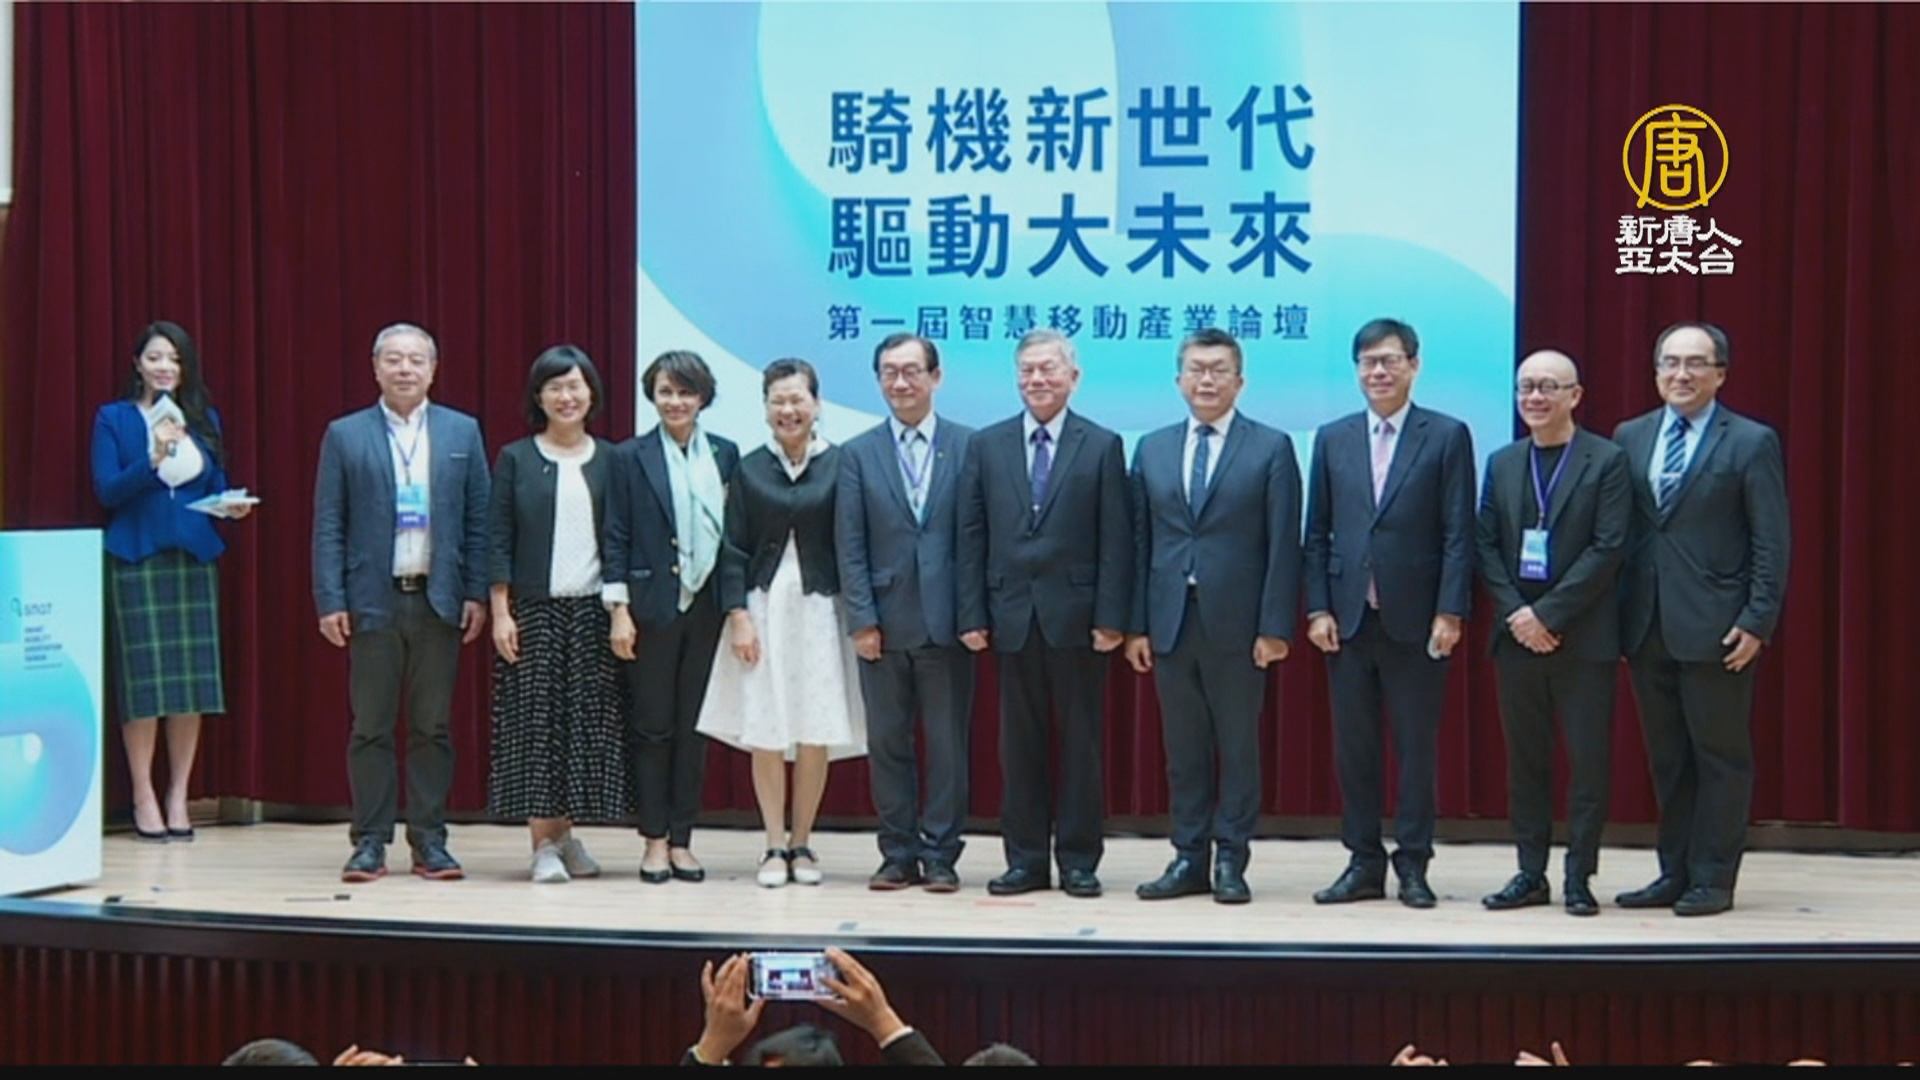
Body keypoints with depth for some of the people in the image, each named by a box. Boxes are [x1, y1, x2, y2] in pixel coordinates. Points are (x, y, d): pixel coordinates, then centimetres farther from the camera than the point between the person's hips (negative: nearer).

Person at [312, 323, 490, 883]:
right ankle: (370, 841, 10)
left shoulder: (462, 432, 7)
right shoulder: (345, 436, 4)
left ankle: (429, 839, 13)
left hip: (439, 600, 1)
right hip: (372, 601, -1)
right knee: (371, 728, 3)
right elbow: (328, 526, 2)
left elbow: (478, 520, 6)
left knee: (432, 727, 6)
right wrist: (330, 601, -6)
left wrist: (477, 594, -1)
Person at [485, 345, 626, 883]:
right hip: (533, 609, -2)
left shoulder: (609, 460, 8)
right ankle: (544, 843, 4)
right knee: (535, 722, -2)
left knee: (589, 722, 3)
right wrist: (499, 612, -6)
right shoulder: (514, 459, 3)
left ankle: (566, 834, 16)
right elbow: (498, 540, 1)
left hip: (593, 608, 2)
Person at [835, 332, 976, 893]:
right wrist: (862, 620, -5)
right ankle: (898, 854, 16)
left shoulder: (968, 446, 2)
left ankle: (940, 855, 12)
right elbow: (851, 547, 3)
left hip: (946, 620, -1)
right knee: (887, 743, 7)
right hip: (884, 622, 2)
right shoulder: (858, 453, 7)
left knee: (947, 742, 3)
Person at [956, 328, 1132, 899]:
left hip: (1077, 617, -2)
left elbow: (1116, 540, -2)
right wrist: (972, 614, -1)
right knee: (1019, 743, 7)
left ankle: (1079, 859, 13)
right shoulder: (987, 445, 8)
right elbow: (971, 536, 6)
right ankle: (1025, 858, 15)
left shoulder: (1102, 446, 2)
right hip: (1012, 617, 2)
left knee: (1081, 742, 4)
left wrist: (1111, 617, -9)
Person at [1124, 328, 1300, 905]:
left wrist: (1274, 626, -11)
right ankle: (1189, 858, 15)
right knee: (1183, 748, 8)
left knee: (1238, 746, 4)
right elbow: (1140, 543, 9)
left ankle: (1230, 861, 11)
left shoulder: (1271, 448, 0)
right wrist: (1137, 624, 3)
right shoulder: (1151, 449, 11)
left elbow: (1283, 545, -4)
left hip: (1237, 622, -3)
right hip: (1170, 621, 3)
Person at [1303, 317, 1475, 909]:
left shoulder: (1447, 436, 1)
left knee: (1416, 746, 3)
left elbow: (1459, 534, -3)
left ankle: (1413, 865, 12)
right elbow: (1316, 534, 9)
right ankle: (1363, 862, 15)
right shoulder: (1332, 439, 10)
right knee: (1353, 747, 6)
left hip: (1415, 619, -3)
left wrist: (1449, 613, -10)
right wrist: (1317, 609, 0)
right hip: (1347, 617, 3)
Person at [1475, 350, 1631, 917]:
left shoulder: (1606, 460, -3)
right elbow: (1487, 546, 7)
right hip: (1517, 635, 4)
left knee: (1589, 760, 1)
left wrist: (1547, 614, -15)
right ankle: (1531, 873, 15)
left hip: (1583, 637, -4)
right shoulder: (1502, 463, 11)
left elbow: (1607, 549, -11)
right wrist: (1516, 614, -8)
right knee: (1526, 759, 8)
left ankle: (1579, 876, 10)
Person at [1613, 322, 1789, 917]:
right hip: (1647, 626, 5)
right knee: (1666, 757, 11)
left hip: (1714, 627, -5)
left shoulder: (1751, 442, -2)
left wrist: (1757, 621, -12)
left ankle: (1712, 879, 9)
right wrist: (1616, 614, 5)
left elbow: (1772, 543, -5)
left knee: (1721, 756, 2)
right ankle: (1675, 872, 19)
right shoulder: (1629, 437, 10)